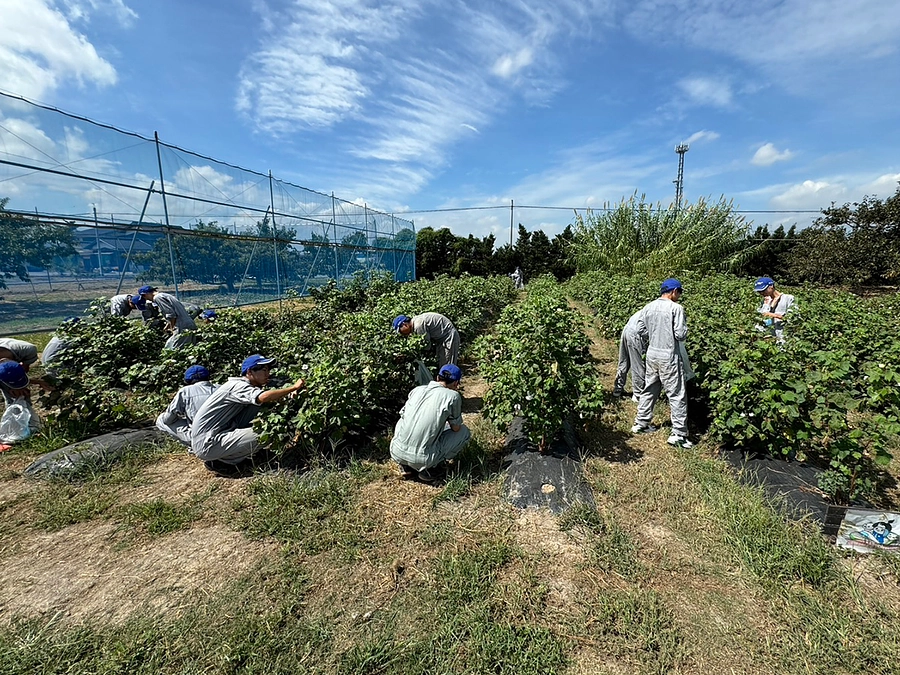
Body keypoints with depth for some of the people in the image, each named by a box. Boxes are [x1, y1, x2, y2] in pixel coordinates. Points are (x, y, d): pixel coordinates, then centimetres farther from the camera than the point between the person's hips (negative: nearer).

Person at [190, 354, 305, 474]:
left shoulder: (247, 386, 11)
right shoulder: (238, 386, -20)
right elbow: (264, 397, -38)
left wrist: (288, 395, -8)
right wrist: (294, 387, -29)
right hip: (206, 445, -10)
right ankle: (218, 462, -2)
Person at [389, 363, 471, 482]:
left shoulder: (417, 389, 9)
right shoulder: (453, 396, -5)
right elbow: (456, 428, 7)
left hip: (396, 453, 4)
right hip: (422, 458, -4)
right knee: (464, 431, 13)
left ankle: (406, 466, 17)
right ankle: (427, 467, 5)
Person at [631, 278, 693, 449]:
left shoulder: (648, 307, 4)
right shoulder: (676, 308, -13)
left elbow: (641, 329, 8)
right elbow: (681, 334, -15)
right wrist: (683, 332, 6)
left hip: (652, 354, 6)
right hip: (669, 357, -6)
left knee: (649, 390, 19)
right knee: (677, 395, 2)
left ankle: (641, 424, 28)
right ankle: (678, 434, 6)